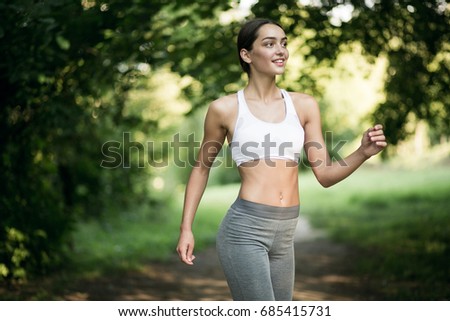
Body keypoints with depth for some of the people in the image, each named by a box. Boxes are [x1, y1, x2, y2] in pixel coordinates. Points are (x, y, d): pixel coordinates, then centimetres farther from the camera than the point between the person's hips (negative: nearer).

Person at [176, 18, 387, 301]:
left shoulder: (304, 105, 7)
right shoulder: (225, 108, -2)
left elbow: (325, 174, 6)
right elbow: (202, 167, 10)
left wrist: (363, 153, -11)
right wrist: (186, 228, 7)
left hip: (285, 234, 5)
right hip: (245, 229, -5)